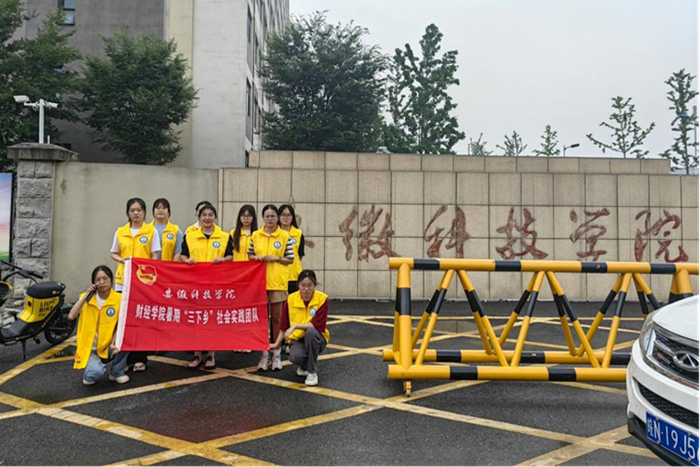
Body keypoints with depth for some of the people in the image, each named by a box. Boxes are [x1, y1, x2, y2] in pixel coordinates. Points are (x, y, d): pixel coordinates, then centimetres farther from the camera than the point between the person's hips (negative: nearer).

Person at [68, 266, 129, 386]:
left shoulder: (119, 299, -8)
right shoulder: (87, 298, -4)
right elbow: (71, 316, -19)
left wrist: (114, 343, -21)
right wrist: (86, 295, -19)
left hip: (108, 348, 2)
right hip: (90, 348, -2)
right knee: (96, 372, -32)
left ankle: (117, 373, -4)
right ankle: (90, 373, 9)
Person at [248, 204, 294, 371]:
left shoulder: (285, 236, -1)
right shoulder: (256, 235, 6)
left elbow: (290, 259, 2)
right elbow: (249, 255, 13)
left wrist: (276, 258, -13)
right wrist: (256, 257, -8)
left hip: (277, 282, -2)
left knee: (276, 317, 5)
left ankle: (276, 353, 17)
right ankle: (264, 353, 16)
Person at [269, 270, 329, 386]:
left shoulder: (322, 298, -15)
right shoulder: (291, 299, -8)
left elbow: (319, 325, -22)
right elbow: (284, 325, 3)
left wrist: (296, 326, -28)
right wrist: (277, 344, 6)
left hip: (316, 338, -1)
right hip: (297, 338, 1)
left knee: (311, 332, -37)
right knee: (296, 356, -33)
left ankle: (312, 371, -16)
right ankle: (304, 366, 9)